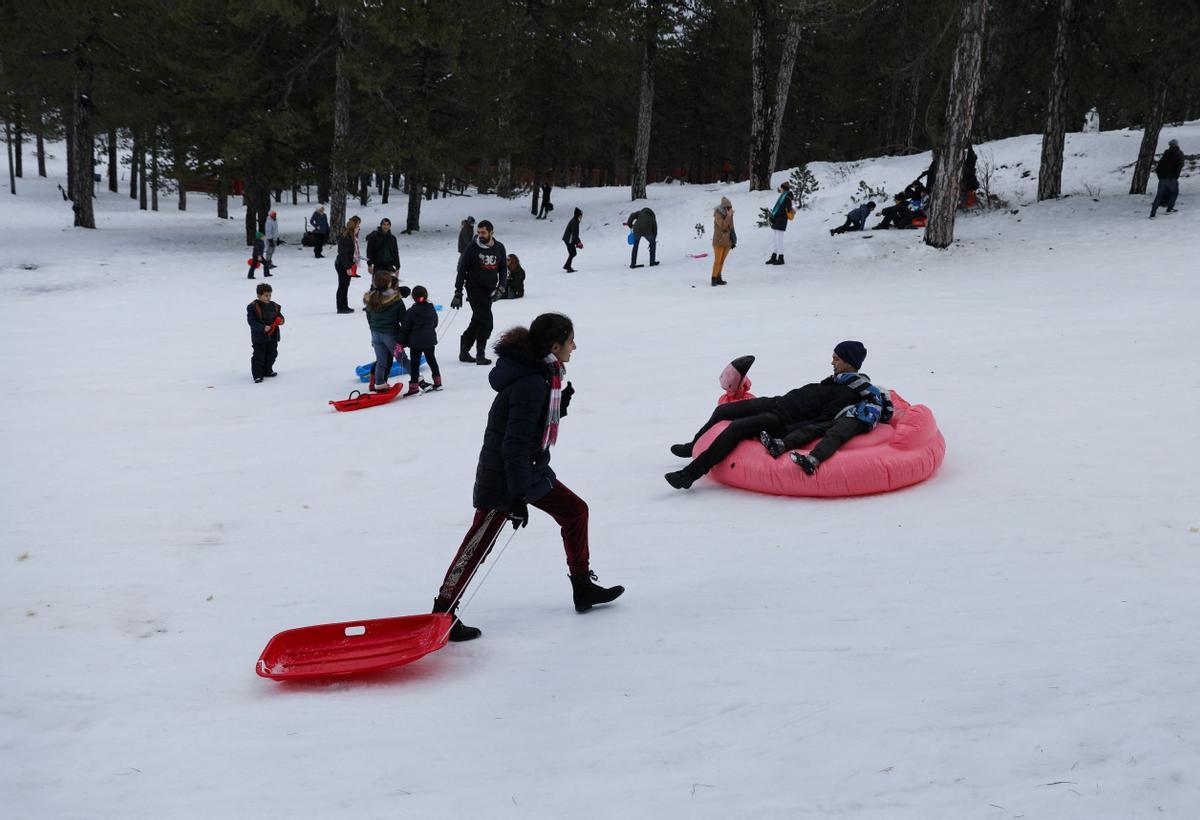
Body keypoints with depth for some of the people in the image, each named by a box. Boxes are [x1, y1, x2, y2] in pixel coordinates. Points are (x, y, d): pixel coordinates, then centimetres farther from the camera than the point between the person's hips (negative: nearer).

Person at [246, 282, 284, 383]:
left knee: (271, 354, 16)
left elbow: (280, 316, 17)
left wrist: (280, 320, -8)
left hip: (272, 336, 6)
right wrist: (263, 327, -25)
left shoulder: (274, 306, 5)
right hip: (259, 337, -6)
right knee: (258, 356, -3)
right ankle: (258, 375, 3)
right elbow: (251, 321, -16)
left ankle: (267, 371, 34)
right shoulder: (253, 307, -13)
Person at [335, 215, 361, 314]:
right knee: (343, 285, -2)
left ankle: (344, 306, 25)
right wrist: (348, 267, -22)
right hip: (342, 265, -10)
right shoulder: (345, 237, -21)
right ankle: (341, 307, 6)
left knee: (345, 285, 16)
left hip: (348, 264, 10)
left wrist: (354, 264, 16)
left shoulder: (354, 236, 9)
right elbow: (343, 254, -23)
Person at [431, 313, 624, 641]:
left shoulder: (541, 374, 2)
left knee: (575, 511, 15)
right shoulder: (530, 383, -27)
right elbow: (515, 444, -29)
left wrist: (562, 403, -3)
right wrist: (518, 496, -26)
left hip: (532, 470, 10)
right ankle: (443, 613, 9)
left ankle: (583, 588, 28)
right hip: (503, 478, -10)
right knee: (478, 545, -2)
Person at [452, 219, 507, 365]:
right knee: (485, 321, -14)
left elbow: (503, 268, 16)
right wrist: (458, 293, -5)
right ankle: (480, 354, -7)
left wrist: (501, 286, -1)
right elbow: (462, 270, -3)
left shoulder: (499, 248, 6)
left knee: (478, 321, 11)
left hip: (489, 290, 5)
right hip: (474, 288, -5)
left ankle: (464, 351, 24)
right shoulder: (472, 248, -6)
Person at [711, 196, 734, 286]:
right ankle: (714, 279, 4)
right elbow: (723, 226, -24)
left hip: (727, 241, 6)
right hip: (719, 241, -6)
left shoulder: (730, 214, 6)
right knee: (717, 261, -4)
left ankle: (718, 278, 16)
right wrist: (728, 216, -26)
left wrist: (733, 241, 16)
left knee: (722, 261, 10)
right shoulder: (718, 215, -13)